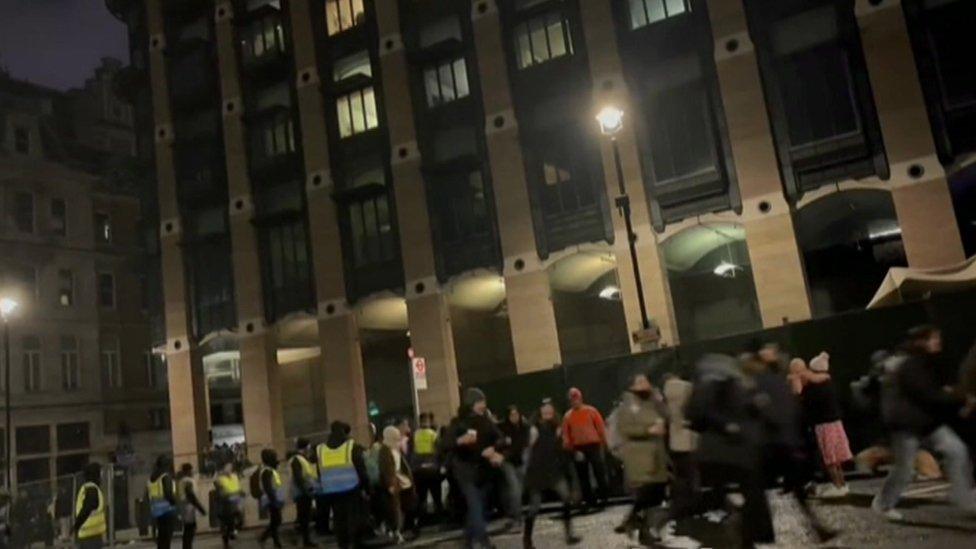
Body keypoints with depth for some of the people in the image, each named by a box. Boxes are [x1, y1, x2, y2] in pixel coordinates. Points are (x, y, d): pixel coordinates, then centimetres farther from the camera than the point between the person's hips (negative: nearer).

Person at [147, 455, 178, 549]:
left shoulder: (151, 479, 12)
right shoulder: (166, 476, -10)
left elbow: (148, 496, 13)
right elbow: (169, 494, -18)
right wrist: (175, 501, -2)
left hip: (156, 512, 7)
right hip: (167, 510, -7)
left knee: (161, 537, 14)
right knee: (167, 537, -6)